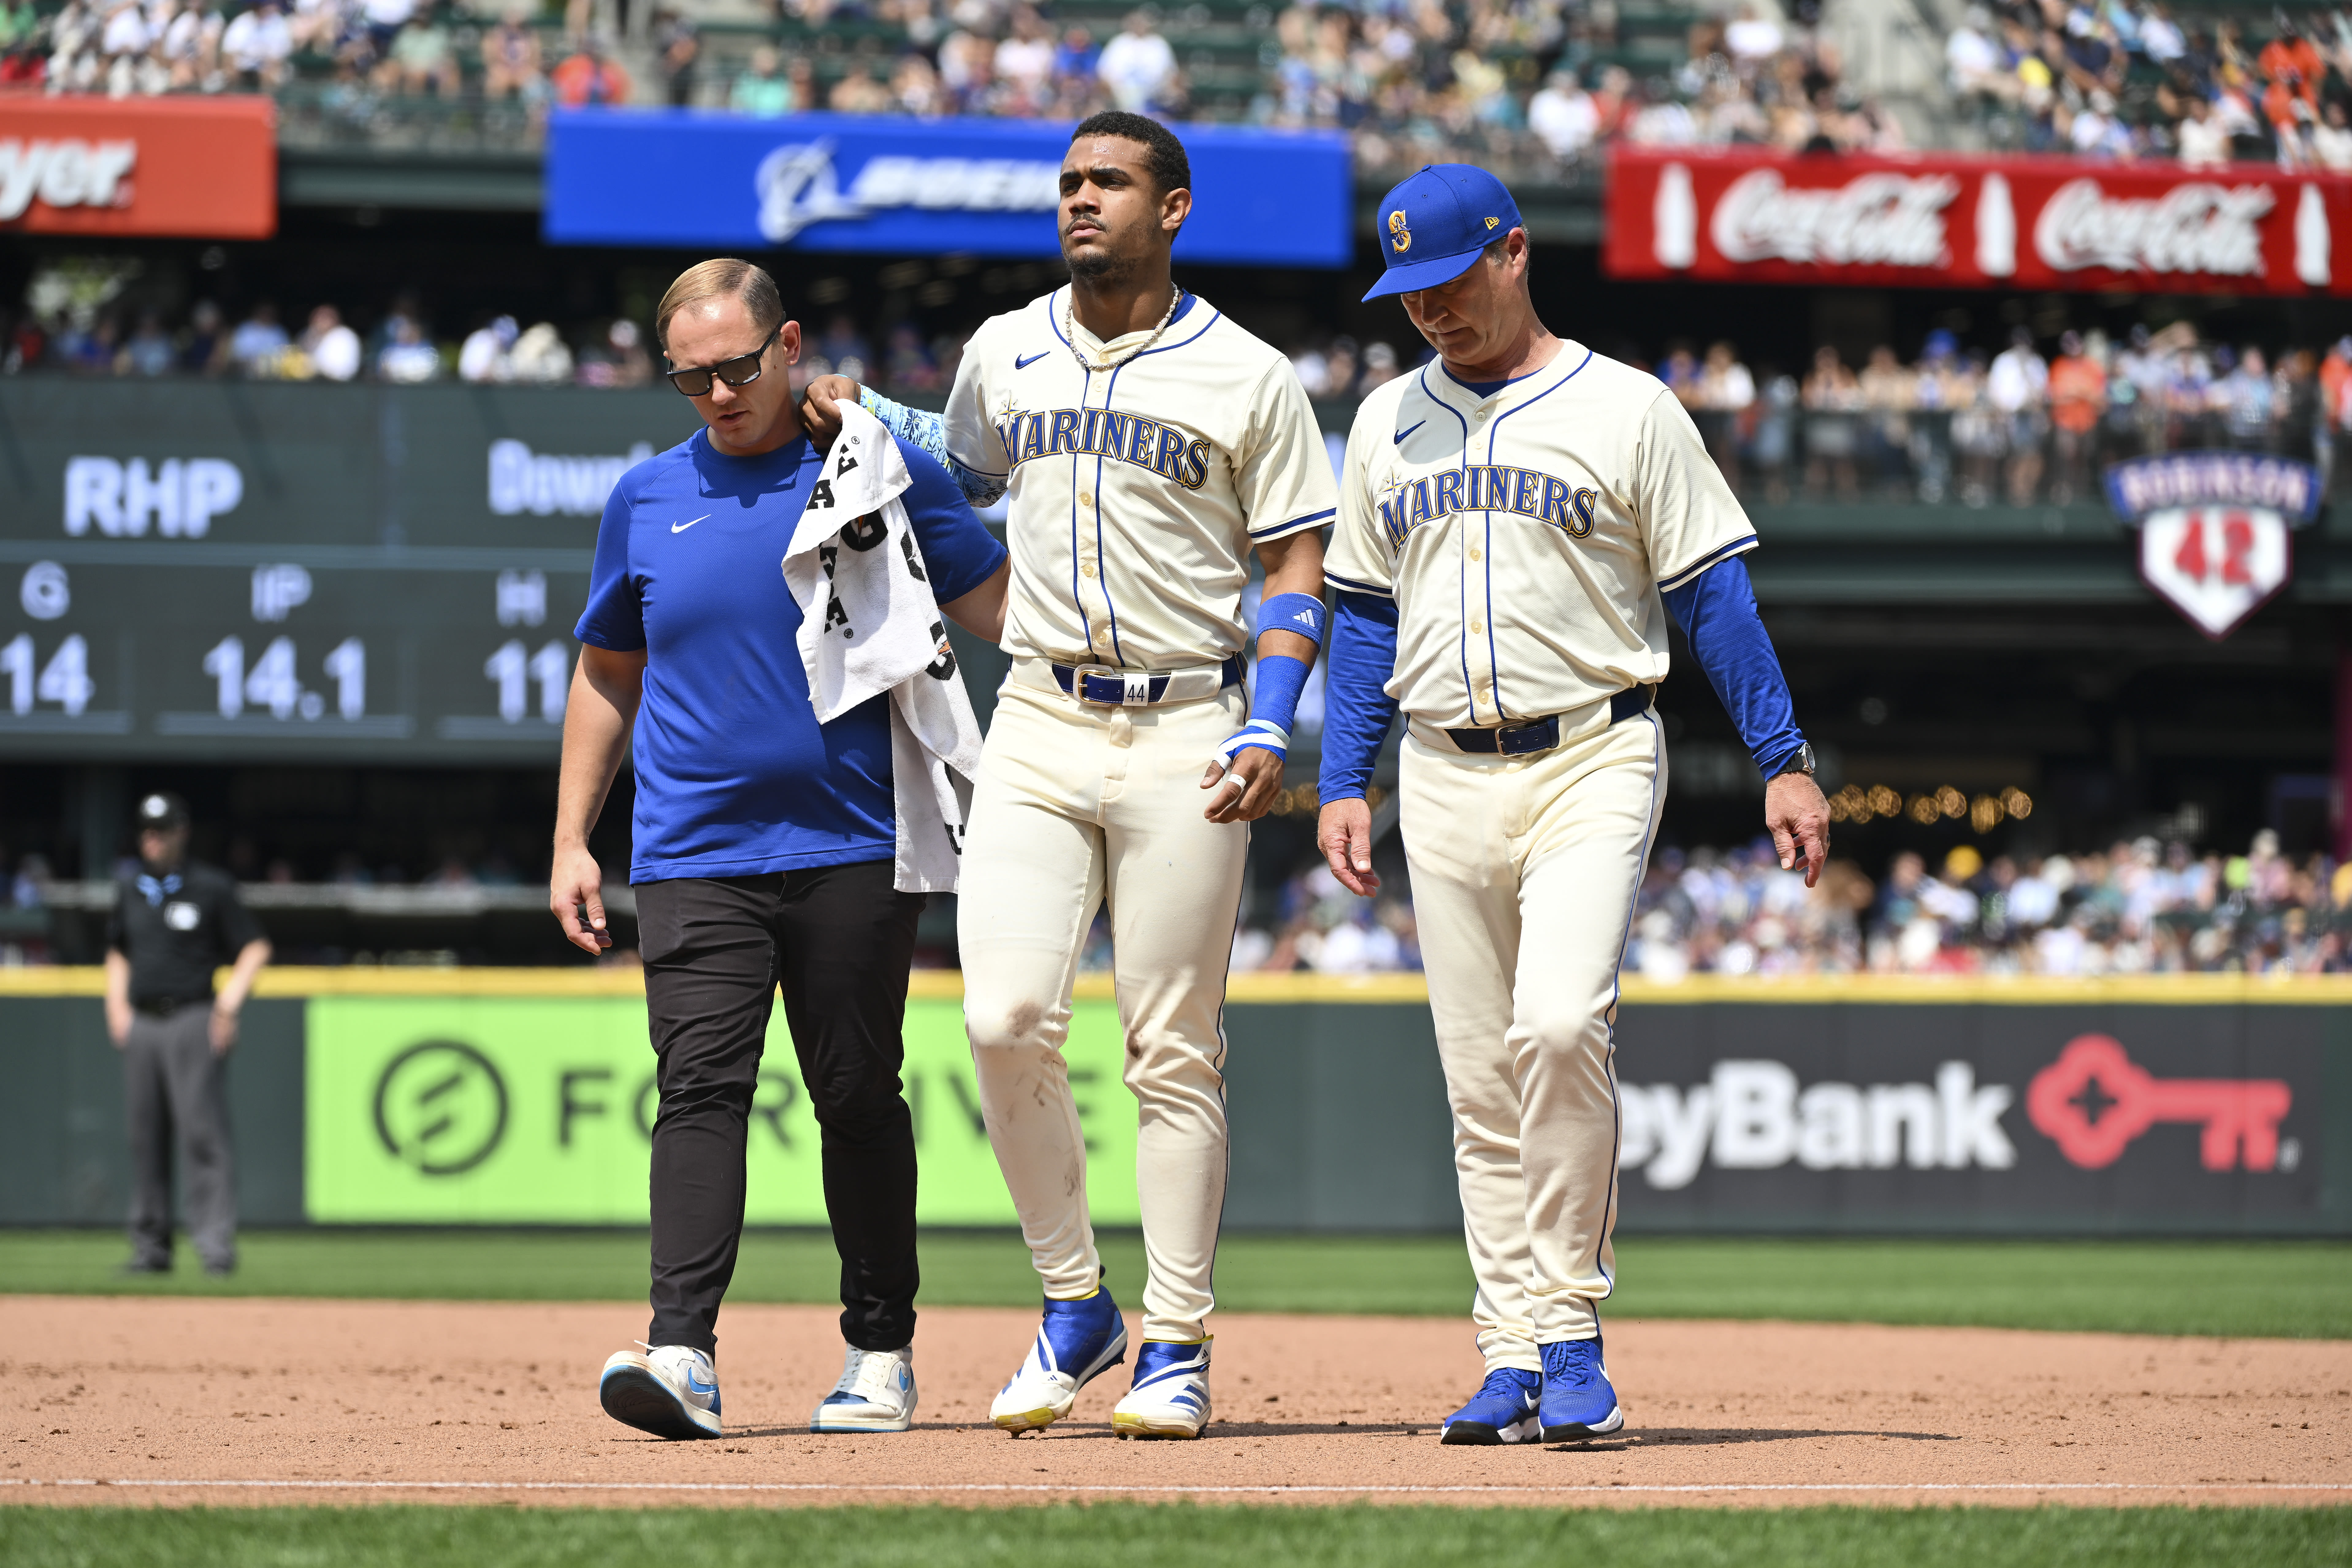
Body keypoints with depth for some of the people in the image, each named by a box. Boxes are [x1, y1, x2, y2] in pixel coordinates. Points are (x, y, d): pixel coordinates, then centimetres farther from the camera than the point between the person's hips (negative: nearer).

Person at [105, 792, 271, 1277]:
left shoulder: (211, 888, -1)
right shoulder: (129, 888, 15)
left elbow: (256, 947, 0)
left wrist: (230, 1002, -11)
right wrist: (116, 1005, 12)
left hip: (193, 1020, -6)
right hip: (140, 1024, 6)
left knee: (202, 1132, -12)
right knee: (145, 1139, 5)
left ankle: (216, 1243, -16)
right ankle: (151, 1246, 11)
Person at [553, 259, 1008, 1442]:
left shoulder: (887, 473, 4)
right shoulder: (646, 500, 11)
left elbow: (1002, 612, 2)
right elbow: (606, 676, 19)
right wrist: (571, 842, 14)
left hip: (854, 855, -1)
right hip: (693, 862, 1)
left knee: (858, 1099, 3)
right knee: (700, 1090, -11)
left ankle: (879, 1353, 15)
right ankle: (682, 1354, -20)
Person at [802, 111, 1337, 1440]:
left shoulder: (1248, 379, 0)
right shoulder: (1006, 355, 11)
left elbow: (1299, 568, 1)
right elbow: (962, 484, 31)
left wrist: (1269, 732, -11)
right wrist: (866, 419, 13)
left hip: (1187, 732, -3)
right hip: (1041, 728, 3)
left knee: (1176, 1050, 0)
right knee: (1007, 1020, -10)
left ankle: (1177, 1345, 6)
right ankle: (1075, 1305, 6)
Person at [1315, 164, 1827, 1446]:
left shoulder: (1627, 412, 0)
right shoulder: (1387, 425, 14)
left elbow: (1713, 594, -1)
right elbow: (1362, 615, 16)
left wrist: (1784, 761, -7)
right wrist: (1342, 784, 8)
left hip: (1592, 763, -5)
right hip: (1445, 781, 5)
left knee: (1560, 1025, -22)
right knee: (1481, 1080, 4)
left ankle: (1570, 1328, -13)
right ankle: (1515, 1359, 8)